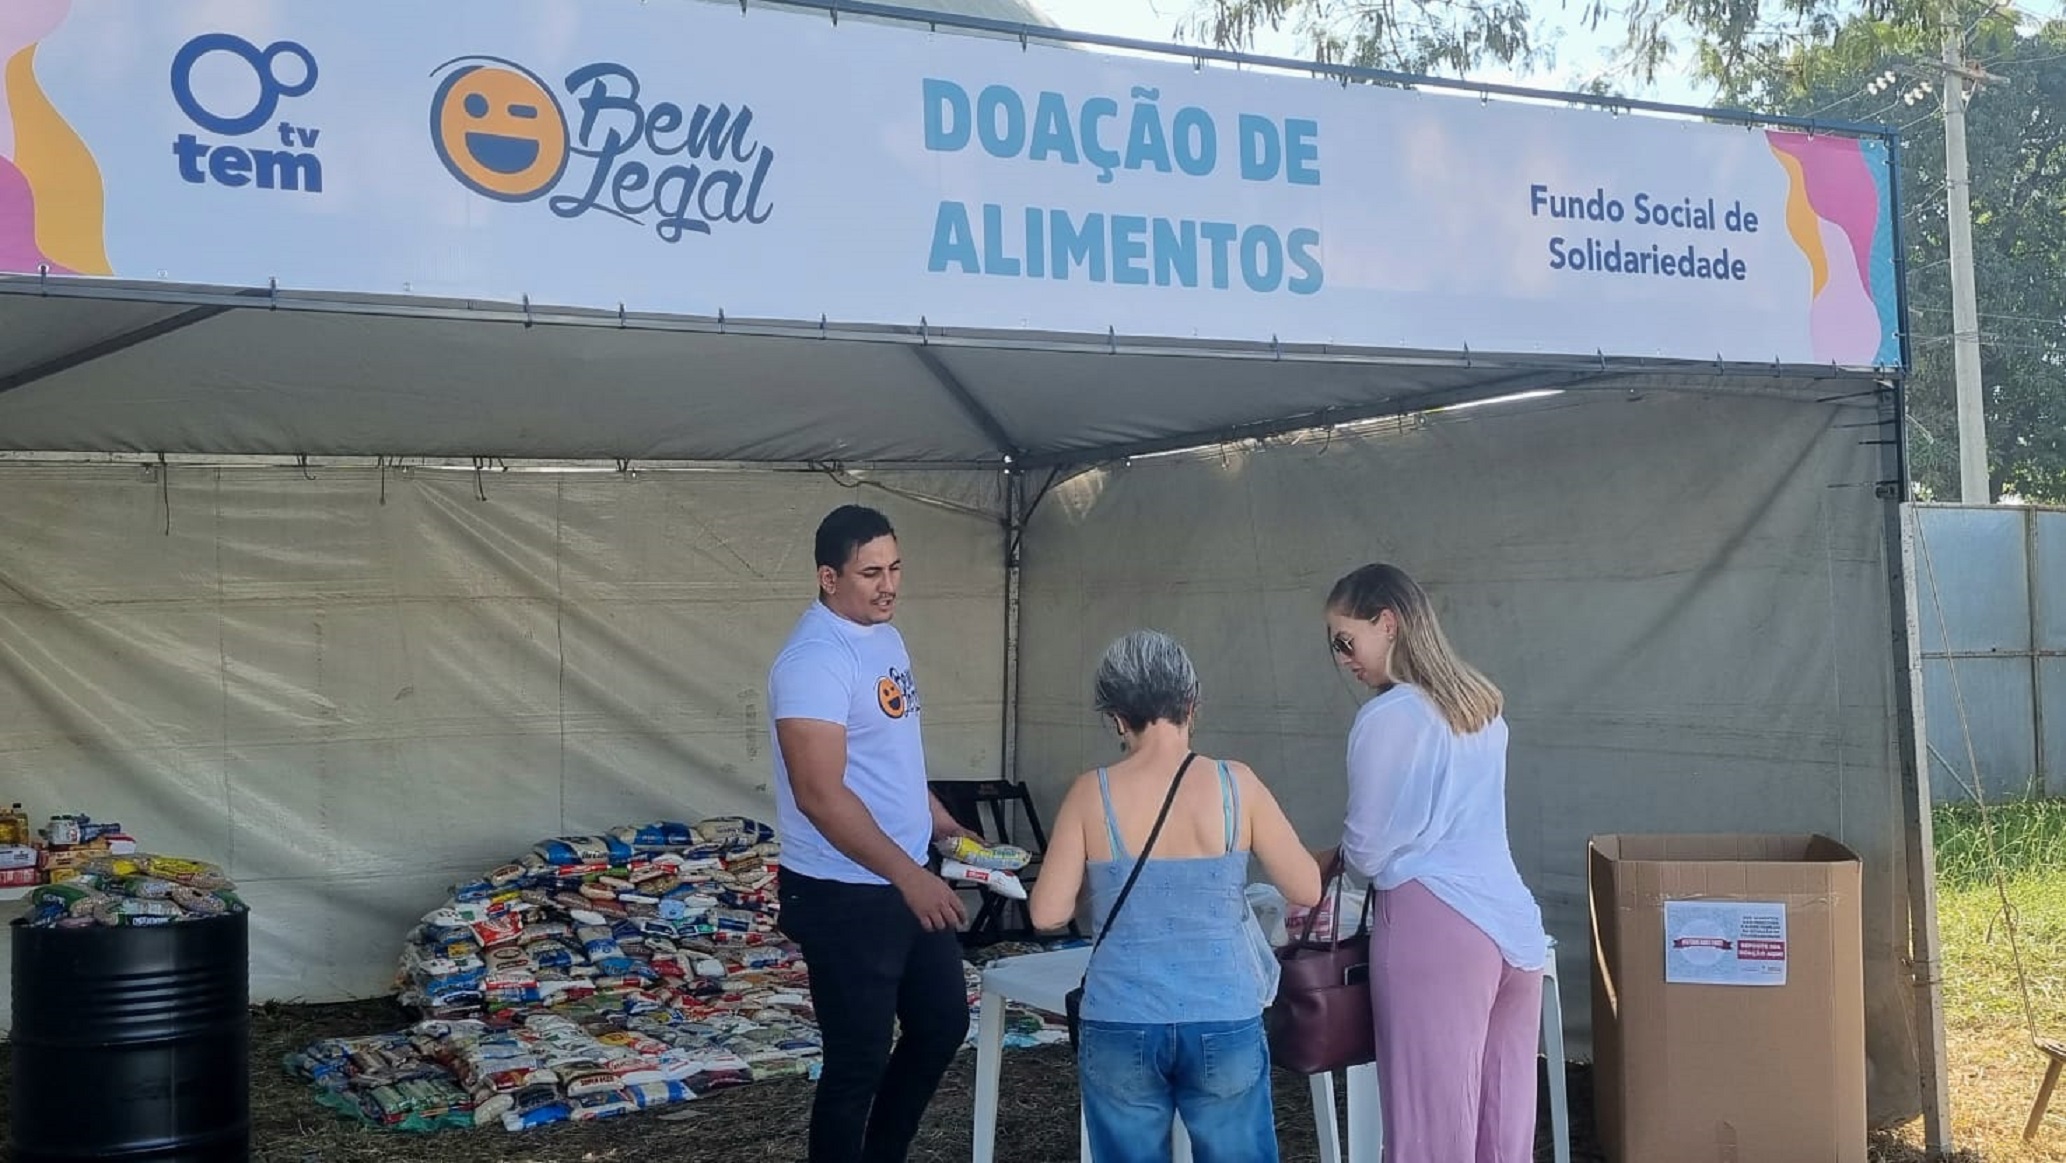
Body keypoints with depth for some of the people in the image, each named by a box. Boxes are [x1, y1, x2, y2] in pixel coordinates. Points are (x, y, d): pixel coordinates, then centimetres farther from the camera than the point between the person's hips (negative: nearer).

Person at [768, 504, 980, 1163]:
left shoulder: (884, 635, 8)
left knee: (944, 1023, 19)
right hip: (844, 895, -10)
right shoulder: (815, 659, -22)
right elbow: (820, 794, -28)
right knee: (858, 1059, 2)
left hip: (909, 881, 10)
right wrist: (908, 874, -30)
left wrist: (940, 822, 20)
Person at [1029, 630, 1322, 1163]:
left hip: (1119, 1030, 0)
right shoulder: (1235, 784, -5)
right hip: (1225, 1027, 0)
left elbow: (1047, 913, -4)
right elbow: (1308, 890, 0)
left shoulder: (1092, 794, -5)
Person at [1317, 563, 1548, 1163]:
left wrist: (1331, 857, 19)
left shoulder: (1388, 716, -8)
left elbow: (1369, 850, -3)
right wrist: (1345, 856, 26)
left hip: (1436, 927, -8)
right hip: (1514, 926, 8)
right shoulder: (1483, 703, 15)